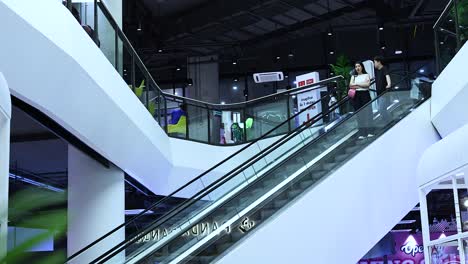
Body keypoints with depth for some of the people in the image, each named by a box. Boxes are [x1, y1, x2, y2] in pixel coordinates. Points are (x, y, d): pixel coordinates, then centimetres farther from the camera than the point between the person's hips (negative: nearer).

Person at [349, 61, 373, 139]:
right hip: (356, 95, 2)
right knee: (359, 114, -3)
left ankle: (368, 132, -5)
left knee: (367, 112, -7)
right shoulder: (353, 77, 16)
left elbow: (367, 84, -6)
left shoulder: (366, 75, 9)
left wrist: (356, 84, -5)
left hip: (365, 94, -2)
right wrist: (362, 85, -7)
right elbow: (351, 85, 2)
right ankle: (361, 133, -3)